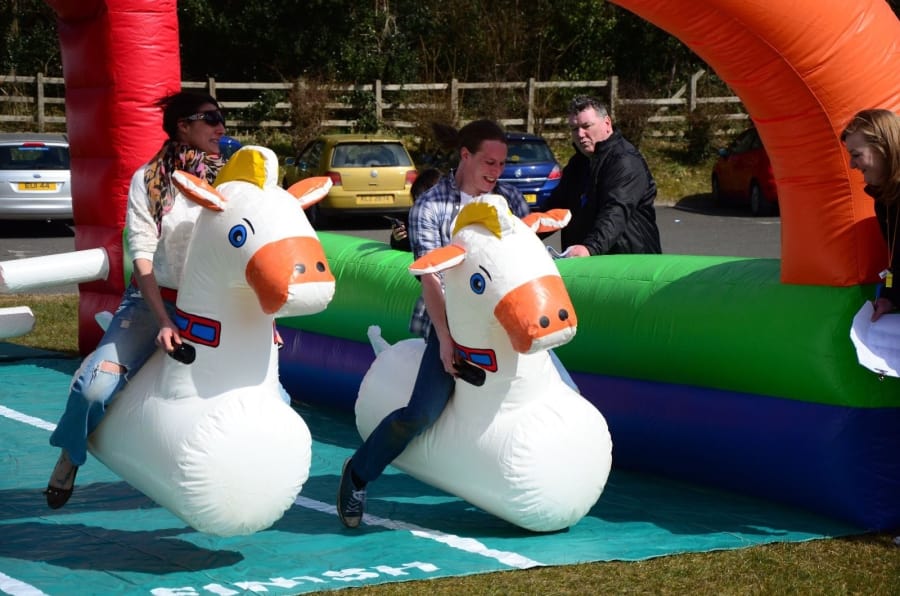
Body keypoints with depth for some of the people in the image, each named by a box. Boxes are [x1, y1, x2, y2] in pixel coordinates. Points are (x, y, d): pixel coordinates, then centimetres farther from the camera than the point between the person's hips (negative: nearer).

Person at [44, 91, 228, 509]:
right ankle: (69, 459, 12)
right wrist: (163, 322, -20)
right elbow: (142, 256, -10)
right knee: (95, 386, -20)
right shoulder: (149, 179, -5)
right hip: (154, 303, -2)